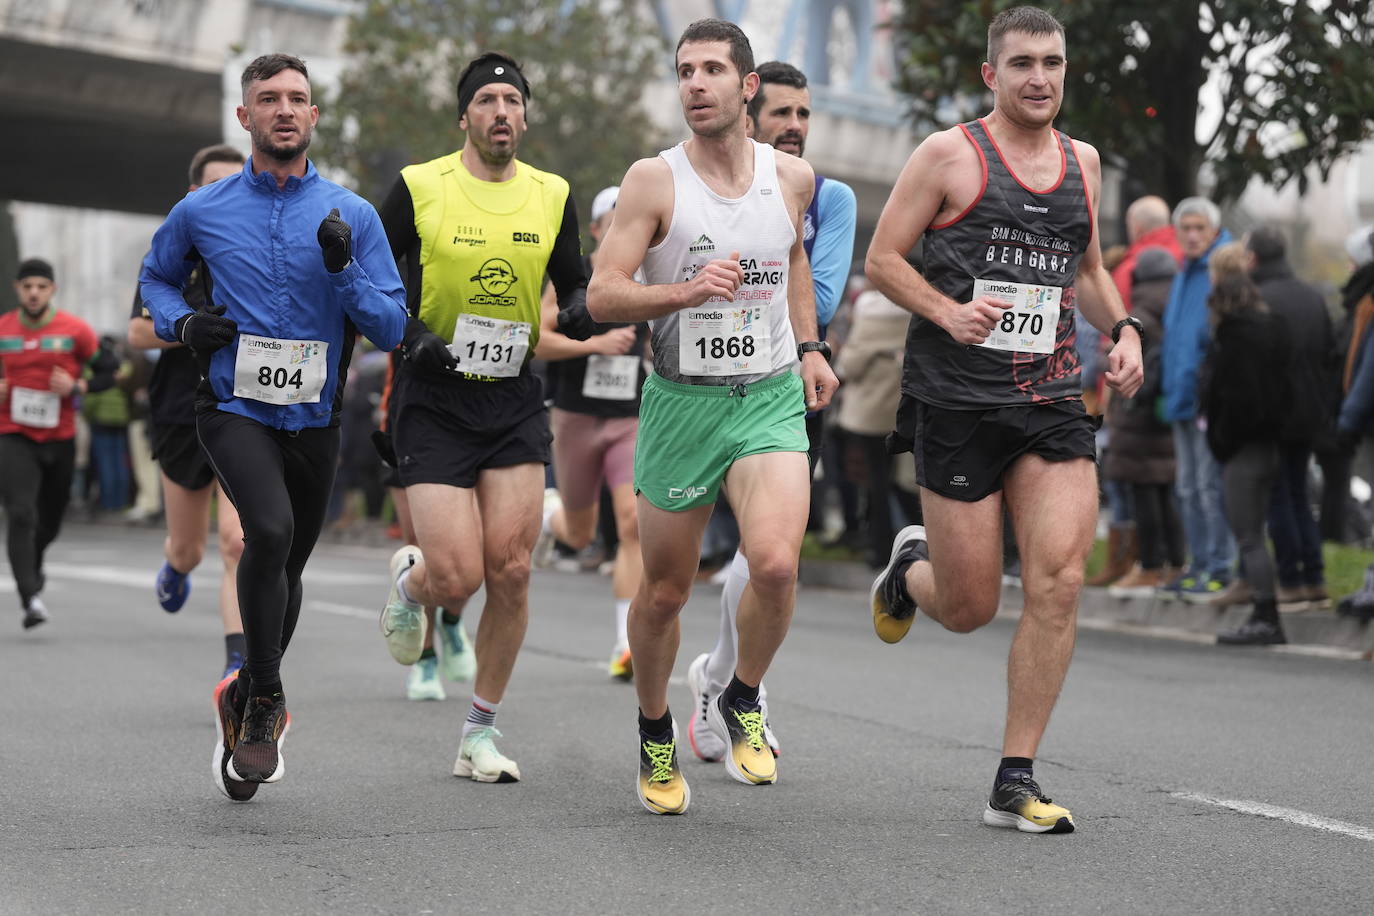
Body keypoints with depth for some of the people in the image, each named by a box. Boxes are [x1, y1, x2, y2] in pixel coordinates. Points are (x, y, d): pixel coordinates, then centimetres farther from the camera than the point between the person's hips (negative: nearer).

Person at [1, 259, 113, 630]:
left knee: (49, 522, 14)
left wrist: (77, 387, -15)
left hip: (60, 439, 1)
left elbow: (108, 373, 2)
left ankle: (33, 568, 47)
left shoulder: (75, 330, -3)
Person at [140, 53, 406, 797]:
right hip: (234, 409, -2)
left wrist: (344, 268, -19)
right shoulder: (201, 212, 1)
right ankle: (264, 702, -12)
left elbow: (390, 327, -2)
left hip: (314, 419, 2)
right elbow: (156, 277, 20)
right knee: (271, 530, -28)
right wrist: (182, 323, -1)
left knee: (286, 568, 15)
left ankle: (244, 700, 40)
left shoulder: (352, 216, 0)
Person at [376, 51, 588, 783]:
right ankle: (408, 581, 28)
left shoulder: (552, 196, 5)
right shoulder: (419, 188, -5)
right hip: (432, 401, -3)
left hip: (514, 401, 3)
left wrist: (577, 313, -6)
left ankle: (480, 735, 11)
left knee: (511, 572, -4)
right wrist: (410, 334, -15)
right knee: (456, 579, -11)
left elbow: (574, 285, 16)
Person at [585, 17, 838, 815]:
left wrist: (809, 347, 20)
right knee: (665, 592, 8)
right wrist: (685, 292, -24)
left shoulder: (793, 177, 4)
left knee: (776, 563, -22)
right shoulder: (653, 180, -6)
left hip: (771, 399, 1)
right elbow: (602, 296, -10)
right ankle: (656, 736, 34)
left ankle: (742, 706, 6)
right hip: (681, 400, -1)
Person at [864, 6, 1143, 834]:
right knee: (969, 608, 0)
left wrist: (1124, 328, 10)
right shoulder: (948, 155, -2)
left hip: (1054, 402, 4)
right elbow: (882, 259, -1)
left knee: (1060, 583, -12)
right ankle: (910, 567, 39)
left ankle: (1016, 781, -3)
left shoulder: (1083, 162, 15)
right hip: (959, 401, -4)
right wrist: (948, 313, -17)